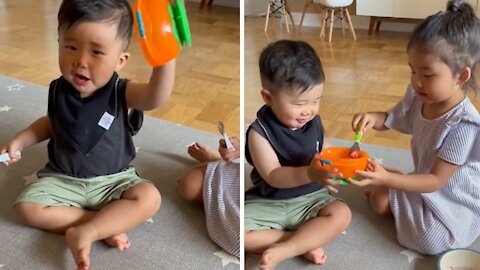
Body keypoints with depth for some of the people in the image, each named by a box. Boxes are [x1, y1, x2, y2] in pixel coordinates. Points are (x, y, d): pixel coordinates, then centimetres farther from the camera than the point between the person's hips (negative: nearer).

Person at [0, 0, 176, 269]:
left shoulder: (121, 93, -21)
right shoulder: (58, 90, -9)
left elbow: (157, 96, -46)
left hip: (114, 180, -3)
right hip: (63, 179, 3)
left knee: (149, 197, -26)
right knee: (27, 206, -18)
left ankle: (84, 232, -26)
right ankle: (107, 224, -18)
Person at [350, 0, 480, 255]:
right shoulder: (418, 97, -13)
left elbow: (436, 181, -33)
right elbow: (391, 119, 7)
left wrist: (388, 179, -46)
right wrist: (372, 118, -19)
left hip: (457, 200, -6)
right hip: (427, 182, 6)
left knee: (430, 240, -24)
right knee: (379, 200, 6)